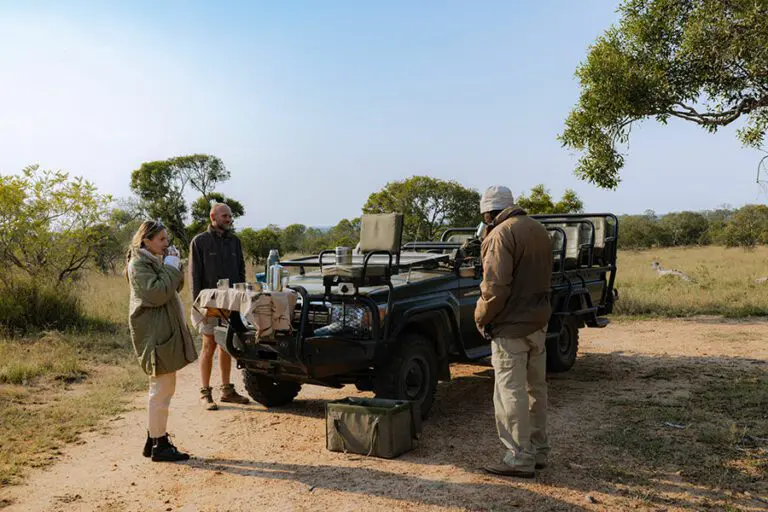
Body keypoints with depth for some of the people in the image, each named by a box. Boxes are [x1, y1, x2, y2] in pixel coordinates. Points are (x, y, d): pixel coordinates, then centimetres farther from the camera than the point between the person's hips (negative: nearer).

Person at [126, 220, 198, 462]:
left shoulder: (155, 261, 17)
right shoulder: (139, 265, -12)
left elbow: (175, 287, 19)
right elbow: (157, 293, -23)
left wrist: (175, 265, 4)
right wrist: (171, 267, -16)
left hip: (165, 331, 10)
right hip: (154, 333, -10)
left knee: (163, 388, 15)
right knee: (161, 389, -6)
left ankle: (155, 439, 24)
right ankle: (158, 446, 2)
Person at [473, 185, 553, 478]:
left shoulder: (502, 234, -15)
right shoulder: (539, 231, 13)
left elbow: (495, 286, -21)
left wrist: (481, 316, -8)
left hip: (512, 325, -9)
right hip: (539, 321, 9)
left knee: (510, 393, -2)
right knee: (536, 388, 16)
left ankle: (519, 459, 3)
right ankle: (538, 450, 26)